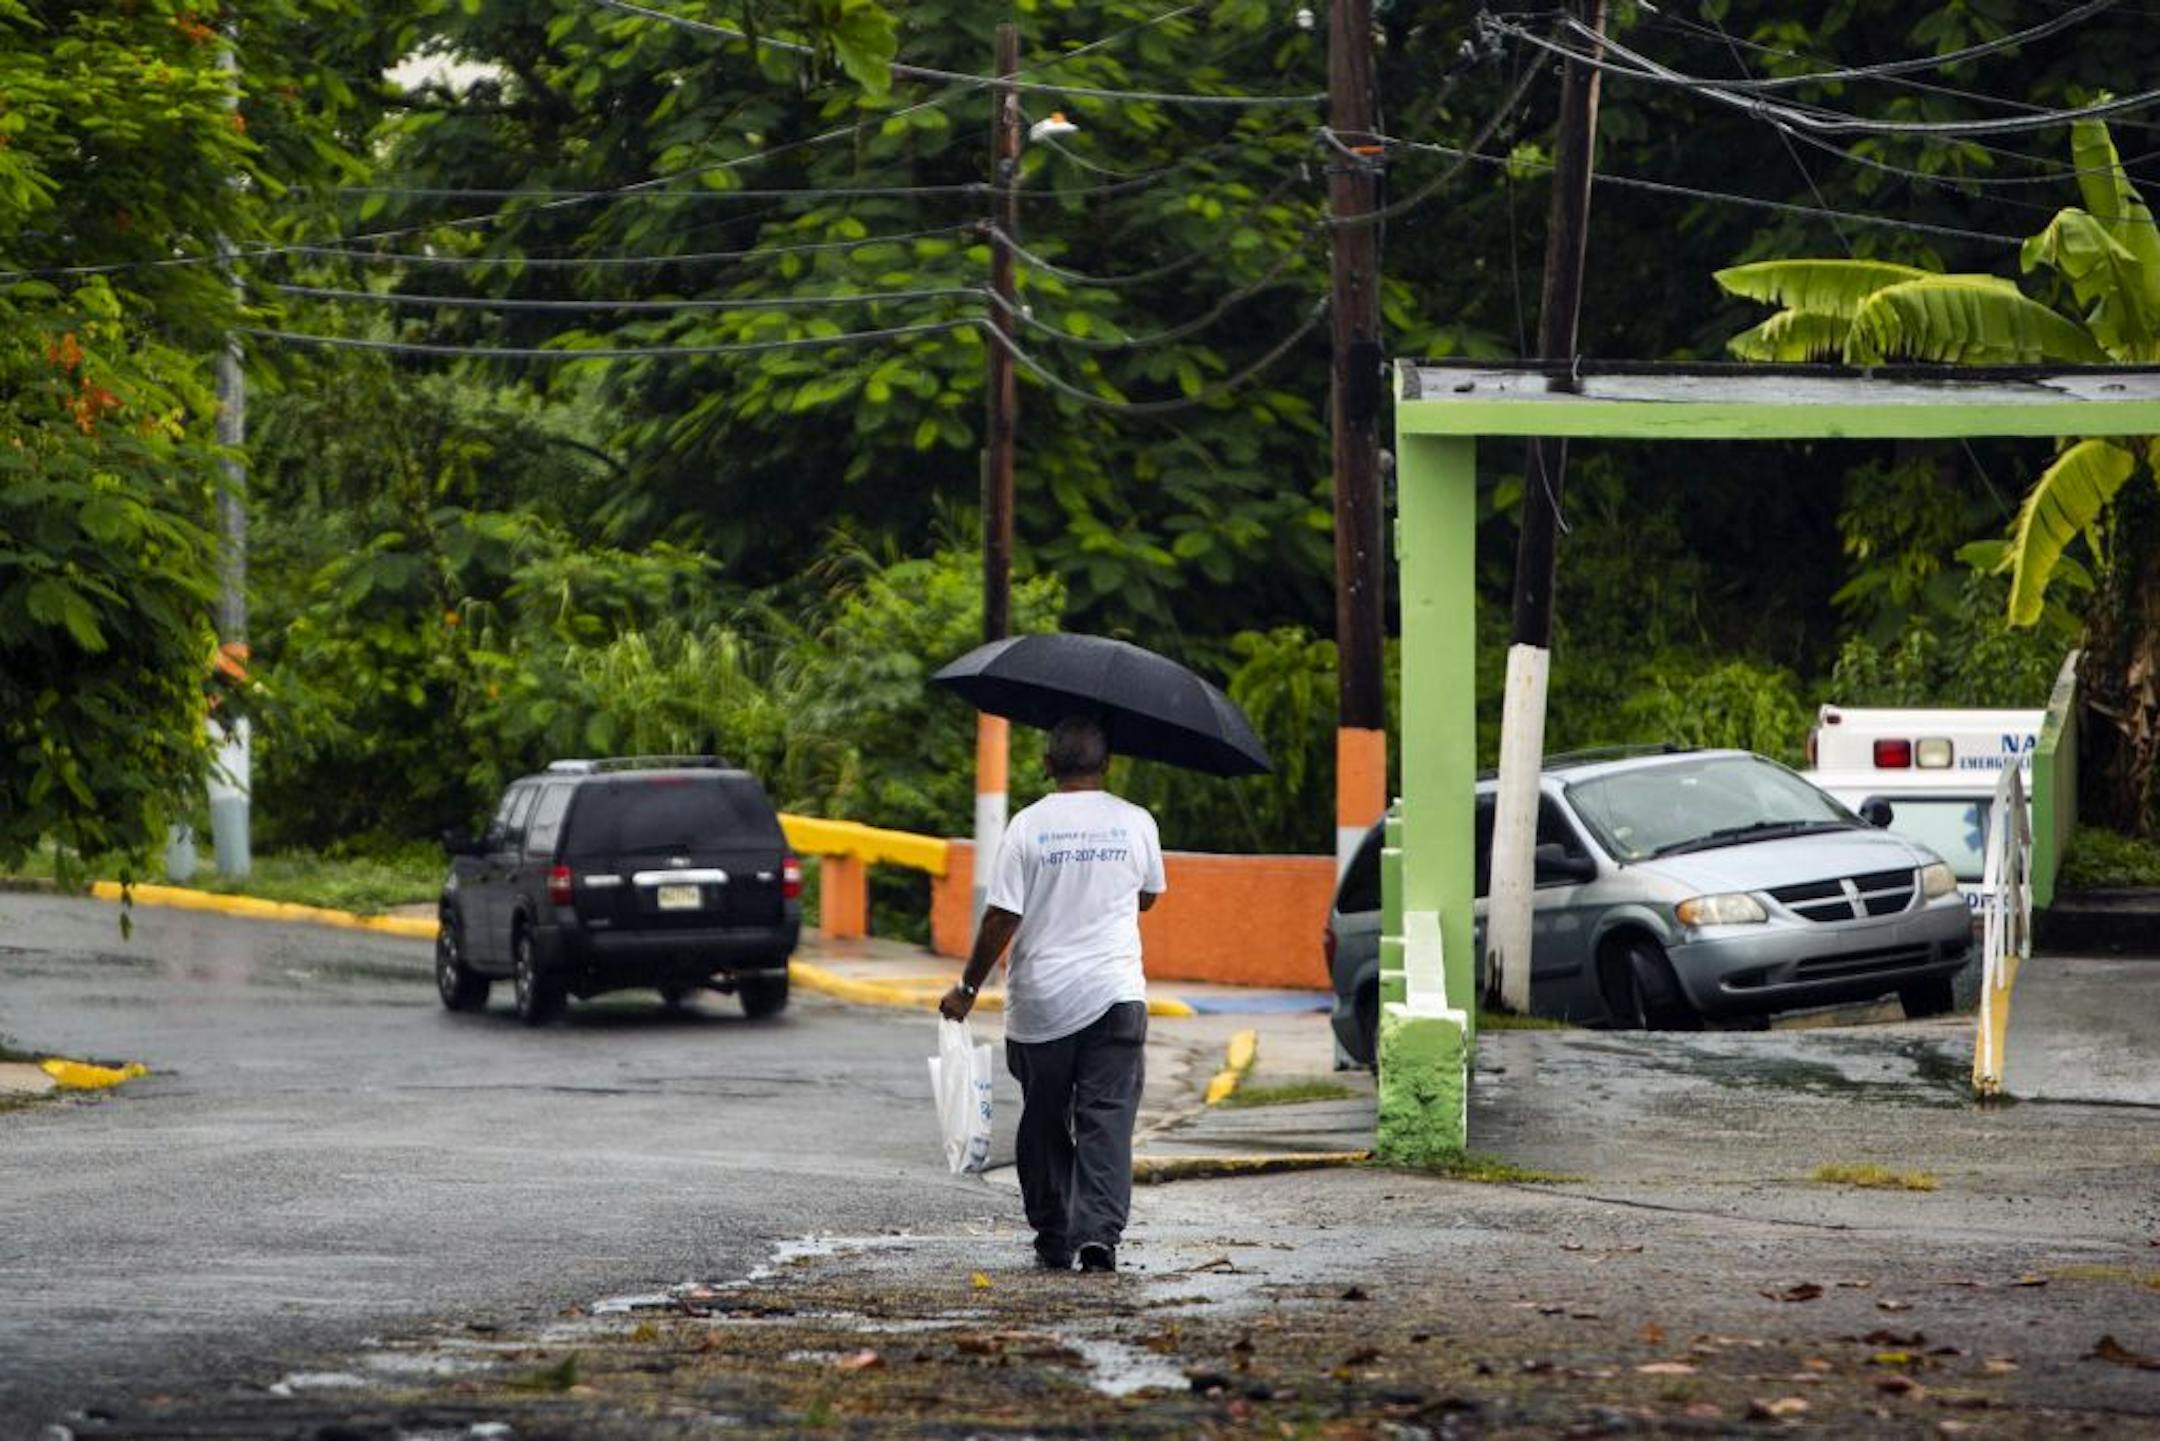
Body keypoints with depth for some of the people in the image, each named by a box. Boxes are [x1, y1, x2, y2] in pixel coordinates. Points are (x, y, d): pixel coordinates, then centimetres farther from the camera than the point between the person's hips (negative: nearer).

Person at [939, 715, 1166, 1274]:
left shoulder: (1028, 826, -6)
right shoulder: (1135, 823, 1)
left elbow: (1001, 918, -8)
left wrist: (969, 988, 2)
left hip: (1040, 1001, -1)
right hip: (1116, 995, 1)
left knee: (1044, 1122, 12)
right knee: (1107, 1118, -2)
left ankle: (1053, 1238, 16)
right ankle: (1099, 1232, -17)